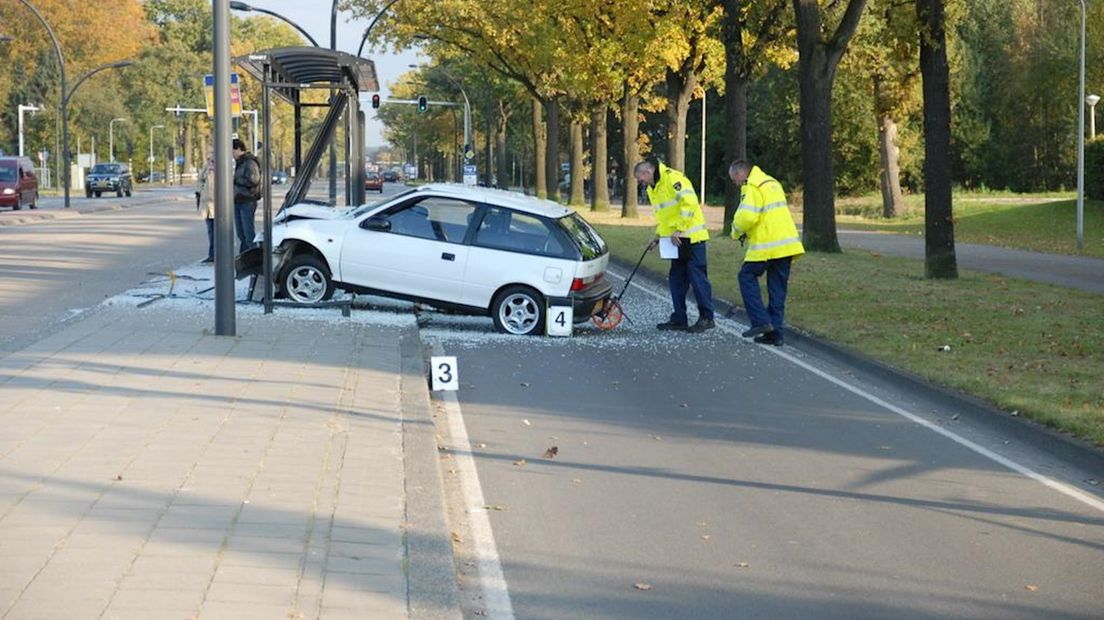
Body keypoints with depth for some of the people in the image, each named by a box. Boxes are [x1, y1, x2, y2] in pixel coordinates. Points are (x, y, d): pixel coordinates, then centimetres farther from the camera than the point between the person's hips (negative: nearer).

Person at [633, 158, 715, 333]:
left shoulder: (672, 178, -16)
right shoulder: (651, 189, 14)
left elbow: (690, 203, -23)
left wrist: (678, 230, -22)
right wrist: (658, 235, 11)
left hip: (691, 237, -10)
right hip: (676, 239, 10)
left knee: (697, 277, -6)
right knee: (676, 279, 10)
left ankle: (706, 317, 0)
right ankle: (679, 319, 15)